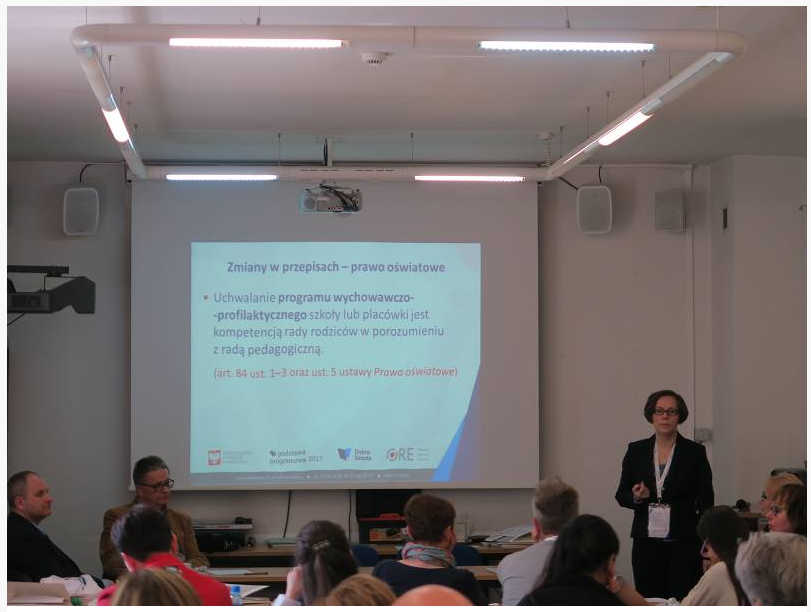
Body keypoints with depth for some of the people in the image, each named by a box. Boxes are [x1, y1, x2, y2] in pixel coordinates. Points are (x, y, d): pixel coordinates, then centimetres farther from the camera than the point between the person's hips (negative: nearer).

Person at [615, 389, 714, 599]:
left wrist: (706, 546, -3)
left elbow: (706, 501, 2)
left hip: (684, 542, -2)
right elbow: (621, 495, 11)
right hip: (646, 542, 2)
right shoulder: (636, 450, 7)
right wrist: (636, 497, -11)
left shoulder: (695, 452, 1)